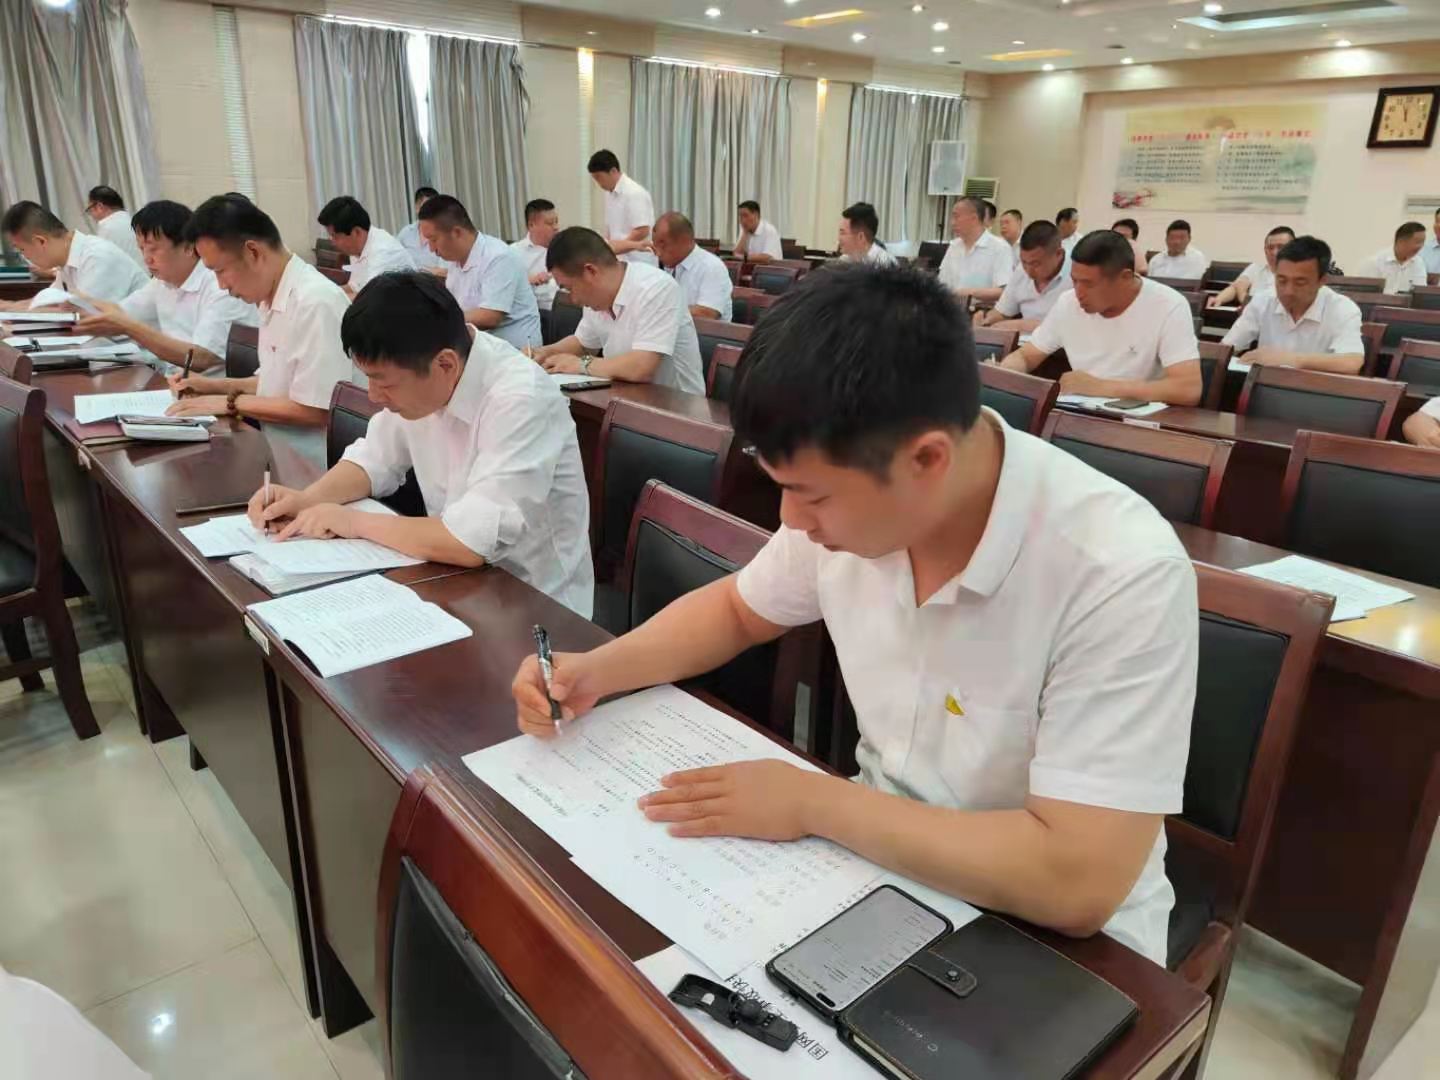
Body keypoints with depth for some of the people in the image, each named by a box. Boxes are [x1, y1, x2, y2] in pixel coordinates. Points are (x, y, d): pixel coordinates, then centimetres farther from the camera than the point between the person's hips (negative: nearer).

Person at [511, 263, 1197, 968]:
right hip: (878, 852, 5)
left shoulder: (1122, 576, -30)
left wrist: (812, 802, -26)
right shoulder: (850, 499, -12)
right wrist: (597, 671, -8)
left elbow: (1077, 885, -31)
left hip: (1053, 937, -4)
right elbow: (738, 608, 7)